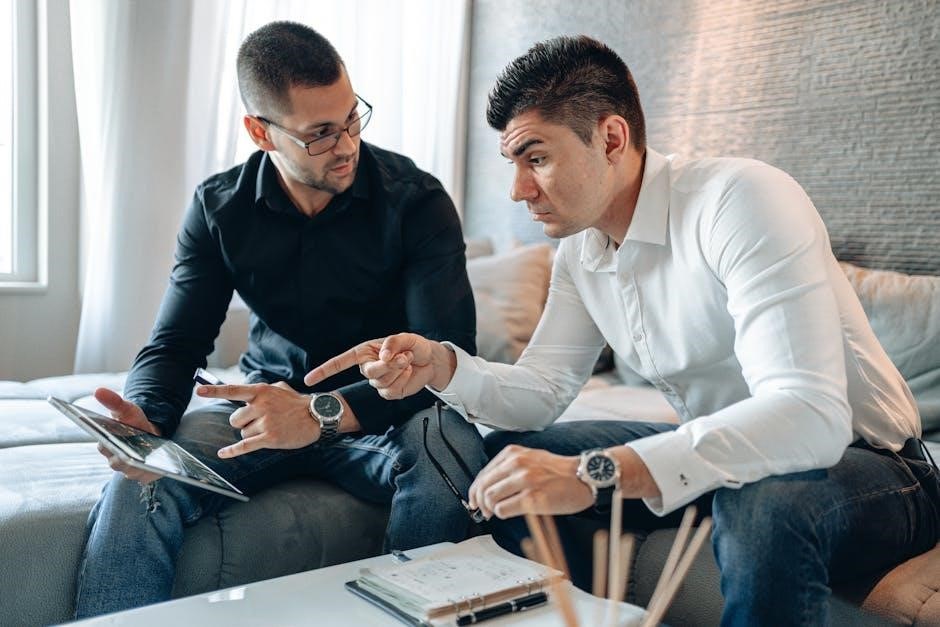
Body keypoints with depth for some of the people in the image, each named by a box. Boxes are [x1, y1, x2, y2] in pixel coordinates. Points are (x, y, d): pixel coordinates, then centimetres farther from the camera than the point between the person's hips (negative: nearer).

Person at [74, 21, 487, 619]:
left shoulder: (417, 200, -13)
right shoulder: (220, 206, -3)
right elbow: (175, 346, -2)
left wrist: (323, 413, -34)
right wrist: (143, 417, -26)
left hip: (379, 408, -1)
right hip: (268, 399, 2)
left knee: (451, 452, -34)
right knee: (139, 485, -25)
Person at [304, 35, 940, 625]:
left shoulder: (742, 199, -25)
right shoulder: (580, 249, 0)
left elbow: (812, 414, -35)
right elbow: (543, 391, 1)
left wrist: (596, 473, -42)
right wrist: (442, 367, -18)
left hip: (863, 461, -6)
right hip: (715, 453, 7)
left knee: (765, 502, -40)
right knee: (509, 455, 1)